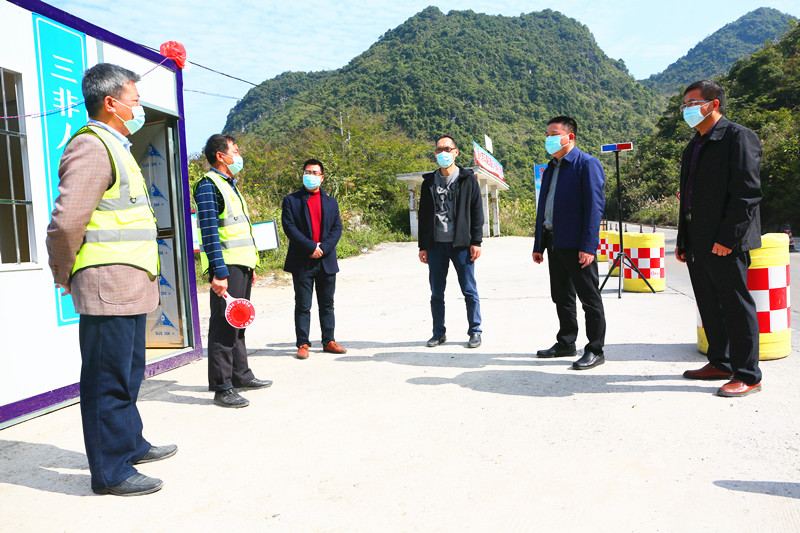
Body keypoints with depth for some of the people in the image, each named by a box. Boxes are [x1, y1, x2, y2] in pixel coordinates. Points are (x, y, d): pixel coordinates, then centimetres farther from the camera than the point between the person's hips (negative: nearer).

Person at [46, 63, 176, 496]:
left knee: (128, 373, 19)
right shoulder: (91, 148, -13)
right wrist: (65, 275, -8)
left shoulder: (114, 147, 21)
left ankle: (130, 444, 34)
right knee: (108, 380, -2)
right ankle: (110, 472, 8)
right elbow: (66, 221, -22)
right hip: (108, 287, -10)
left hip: (131, 288, 10)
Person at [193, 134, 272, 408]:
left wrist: (250, 266, 21)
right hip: (226, 267, -10)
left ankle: (241, 376, 27)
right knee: (224, 326, -6)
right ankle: (222, 388, 0)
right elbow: (209, 232, -17)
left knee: (238, 323, 16)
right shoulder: (208, 185, -9)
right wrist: (219, 272, -23)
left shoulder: (230, 185, 22)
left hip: (241, 265, 10)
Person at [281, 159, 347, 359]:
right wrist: (311, 247, -15)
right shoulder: (291, 200, 3)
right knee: (302, 306, 1)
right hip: (302, 262, -3)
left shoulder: (331, 202, 14)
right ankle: (303, 344, 9)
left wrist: (323, 248, -11)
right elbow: (289, 227, -7)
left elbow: (337, 228, 5)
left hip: (326, 261, 3)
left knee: (327, 305, 10)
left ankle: (329, 341, 19)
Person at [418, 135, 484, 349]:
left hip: (461, 244, -3)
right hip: (436, 244, 3)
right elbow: (423, 216, 13)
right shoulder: (429, 182, 12)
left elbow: (477, 212, 3)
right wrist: (423, 246, 8)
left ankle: (475, 331, 13)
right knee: (436, 293, 7)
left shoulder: (468, 179, 5)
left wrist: (476, 241, -5)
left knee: (469, 291, 1)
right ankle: (439, 333, 19)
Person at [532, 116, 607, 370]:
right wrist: (538, 245, 16)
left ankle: (595, 350, 10)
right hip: (554, 243, 8)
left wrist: (588, 247, -21)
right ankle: (566, 343, 28)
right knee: (561, 297, 15)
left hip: (577, 244, -8)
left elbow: (594, 206, -14)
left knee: (589, 299, 1)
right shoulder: (551, 168, 18)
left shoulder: (587, 164, -7)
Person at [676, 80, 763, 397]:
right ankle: (720, 363, 27)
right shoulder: (694, 147, 20)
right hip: (697, 245, 9)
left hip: (724, 244, -9)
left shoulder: (738, 137, -7)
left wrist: (727, 238, -20)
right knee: (709, 307, 15)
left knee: (736, 308, -2)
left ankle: (747, 375, 7)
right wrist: (683, 241, 16)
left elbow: (747, 194, -15)